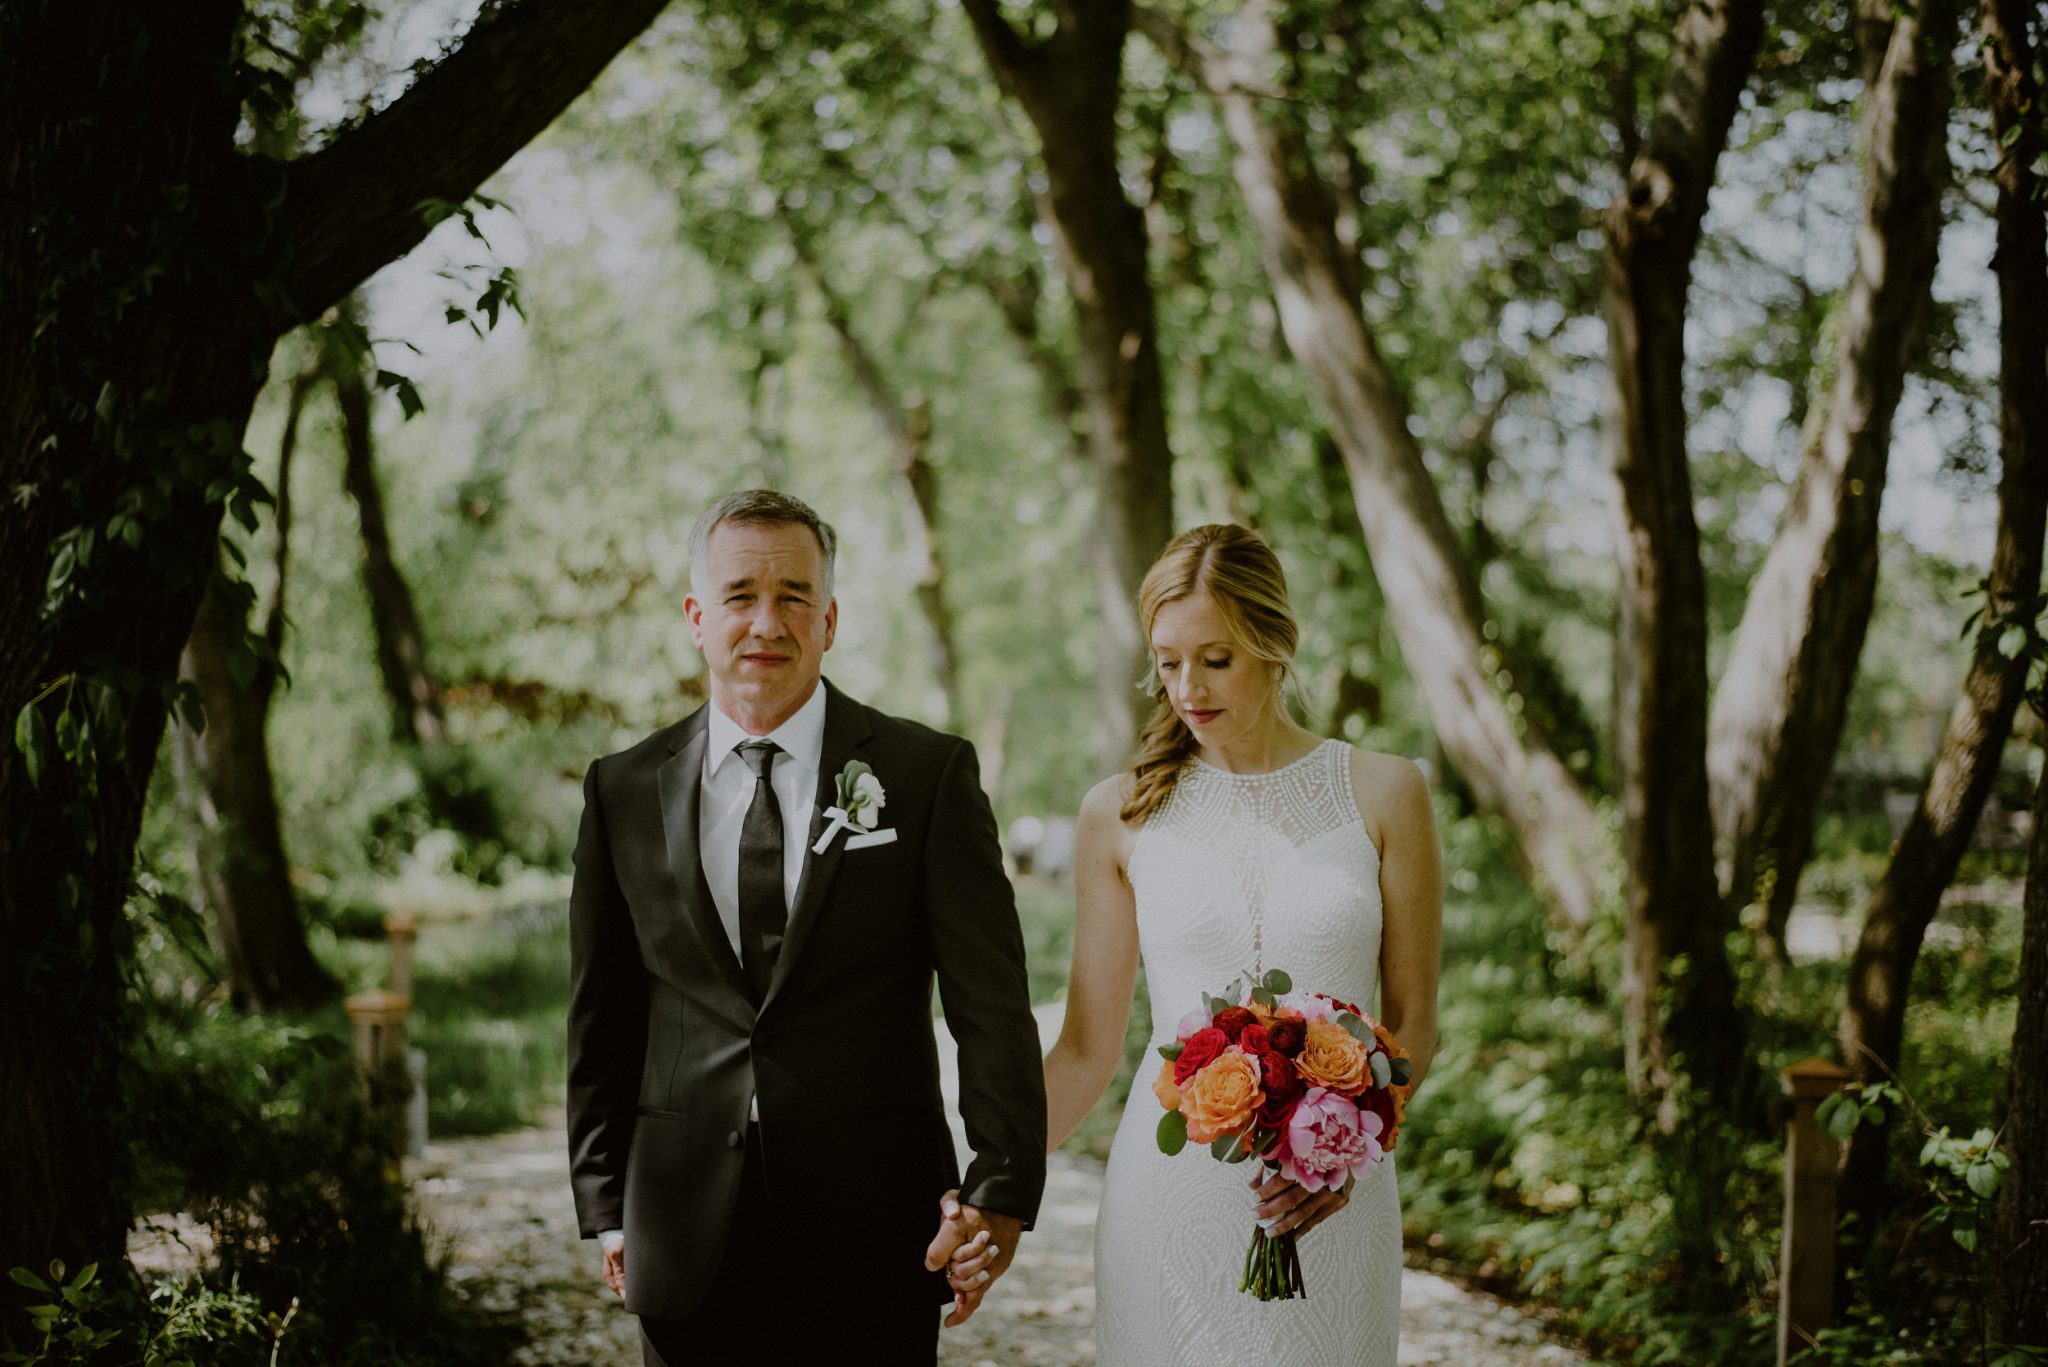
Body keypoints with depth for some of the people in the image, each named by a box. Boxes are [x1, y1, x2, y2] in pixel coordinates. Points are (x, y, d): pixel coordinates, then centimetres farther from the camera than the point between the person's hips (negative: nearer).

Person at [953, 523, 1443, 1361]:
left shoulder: (1382, 795, 0)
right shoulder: (1123, 813, 2)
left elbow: (1412, 1024, 4)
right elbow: (1088, 1048, 4)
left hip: (1327, 1205, 0)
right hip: (1169, 1193, 0)